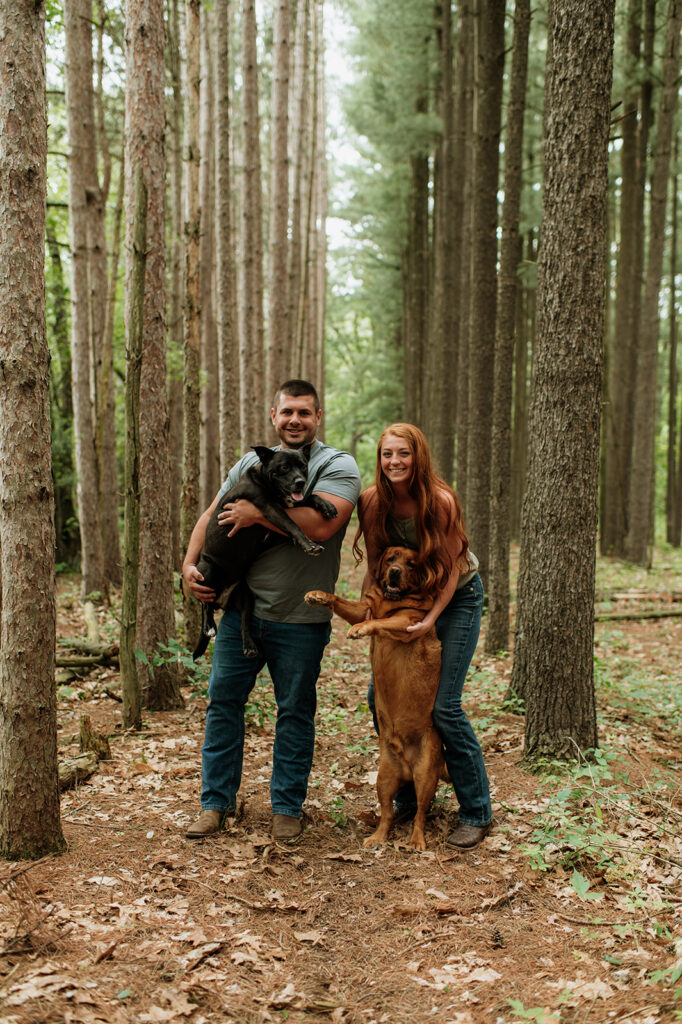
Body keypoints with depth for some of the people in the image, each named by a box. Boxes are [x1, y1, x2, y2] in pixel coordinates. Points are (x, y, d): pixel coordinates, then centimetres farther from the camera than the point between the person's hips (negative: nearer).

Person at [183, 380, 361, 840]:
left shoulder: (337, 465, -7)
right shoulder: (251, 463, 11)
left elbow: (320, 525, -23)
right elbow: (211, 515, 16)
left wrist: (258, 513, -16)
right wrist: (190, 563, 2)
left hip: (300, 618, -5)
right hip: (241, 608, 5)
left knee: (295, 712, 7)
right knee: (223, 701, 9)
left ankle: (287, 807, 23)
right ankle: (217, 802, 24)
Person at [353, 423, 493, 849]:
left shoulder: (440, 501, -24)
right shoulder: (372, 501, -11)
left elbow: (451, 568, -17)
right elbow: (375, 564, 0)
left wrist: (431, 619, -24)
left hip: (457, 599, -5)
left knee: (444, 707, -12)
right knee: (380, 695, 0)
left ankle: (478, 813, 4)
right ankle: (409, 798, 19)